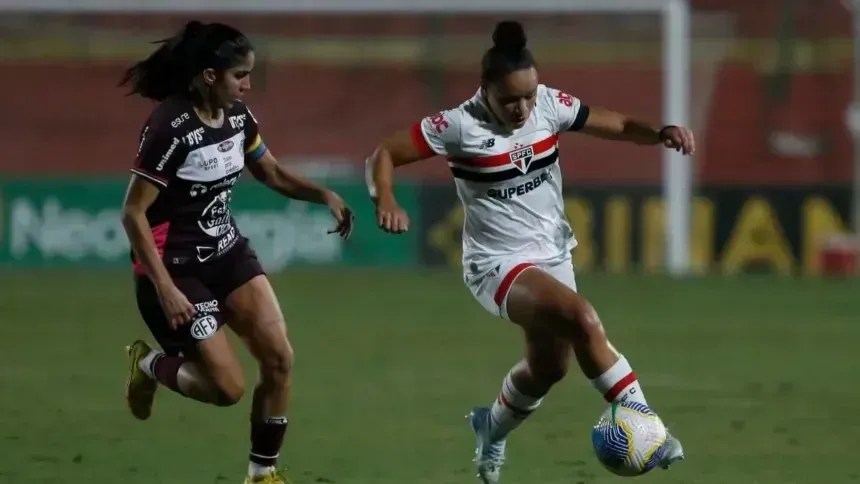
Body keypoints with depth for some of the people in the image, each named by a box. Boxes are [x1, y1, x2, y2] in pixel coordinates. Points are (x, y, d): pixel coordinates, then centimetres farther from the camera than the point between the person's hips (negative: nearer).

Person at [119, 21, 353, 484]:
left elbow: (272, 173, 16)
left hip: (227, 252, 7)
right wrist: (165, 288, -25)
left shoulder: (237, 116, -2)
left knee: (279, 359, -4)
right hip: (174, 266, -7)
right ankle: (149, 365, 21)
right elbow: (133, 213, -21)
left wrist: (324, 195, -3)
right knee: (227, 386, -9)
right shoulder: (169, 128, -24)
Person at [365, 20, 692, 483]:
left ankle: (491, 428, 52)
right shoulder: (460, 126, -19)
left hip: (552, 253, 7)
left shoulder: (549, 105, -6)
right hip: (498, 264, -7)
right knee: (583, 319, -31)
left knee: (548, 367, 20)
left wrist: (661, 133, -20)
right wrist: (385, 201, -33)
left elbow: (616, 126, 0)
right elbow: (383, 155, -14)